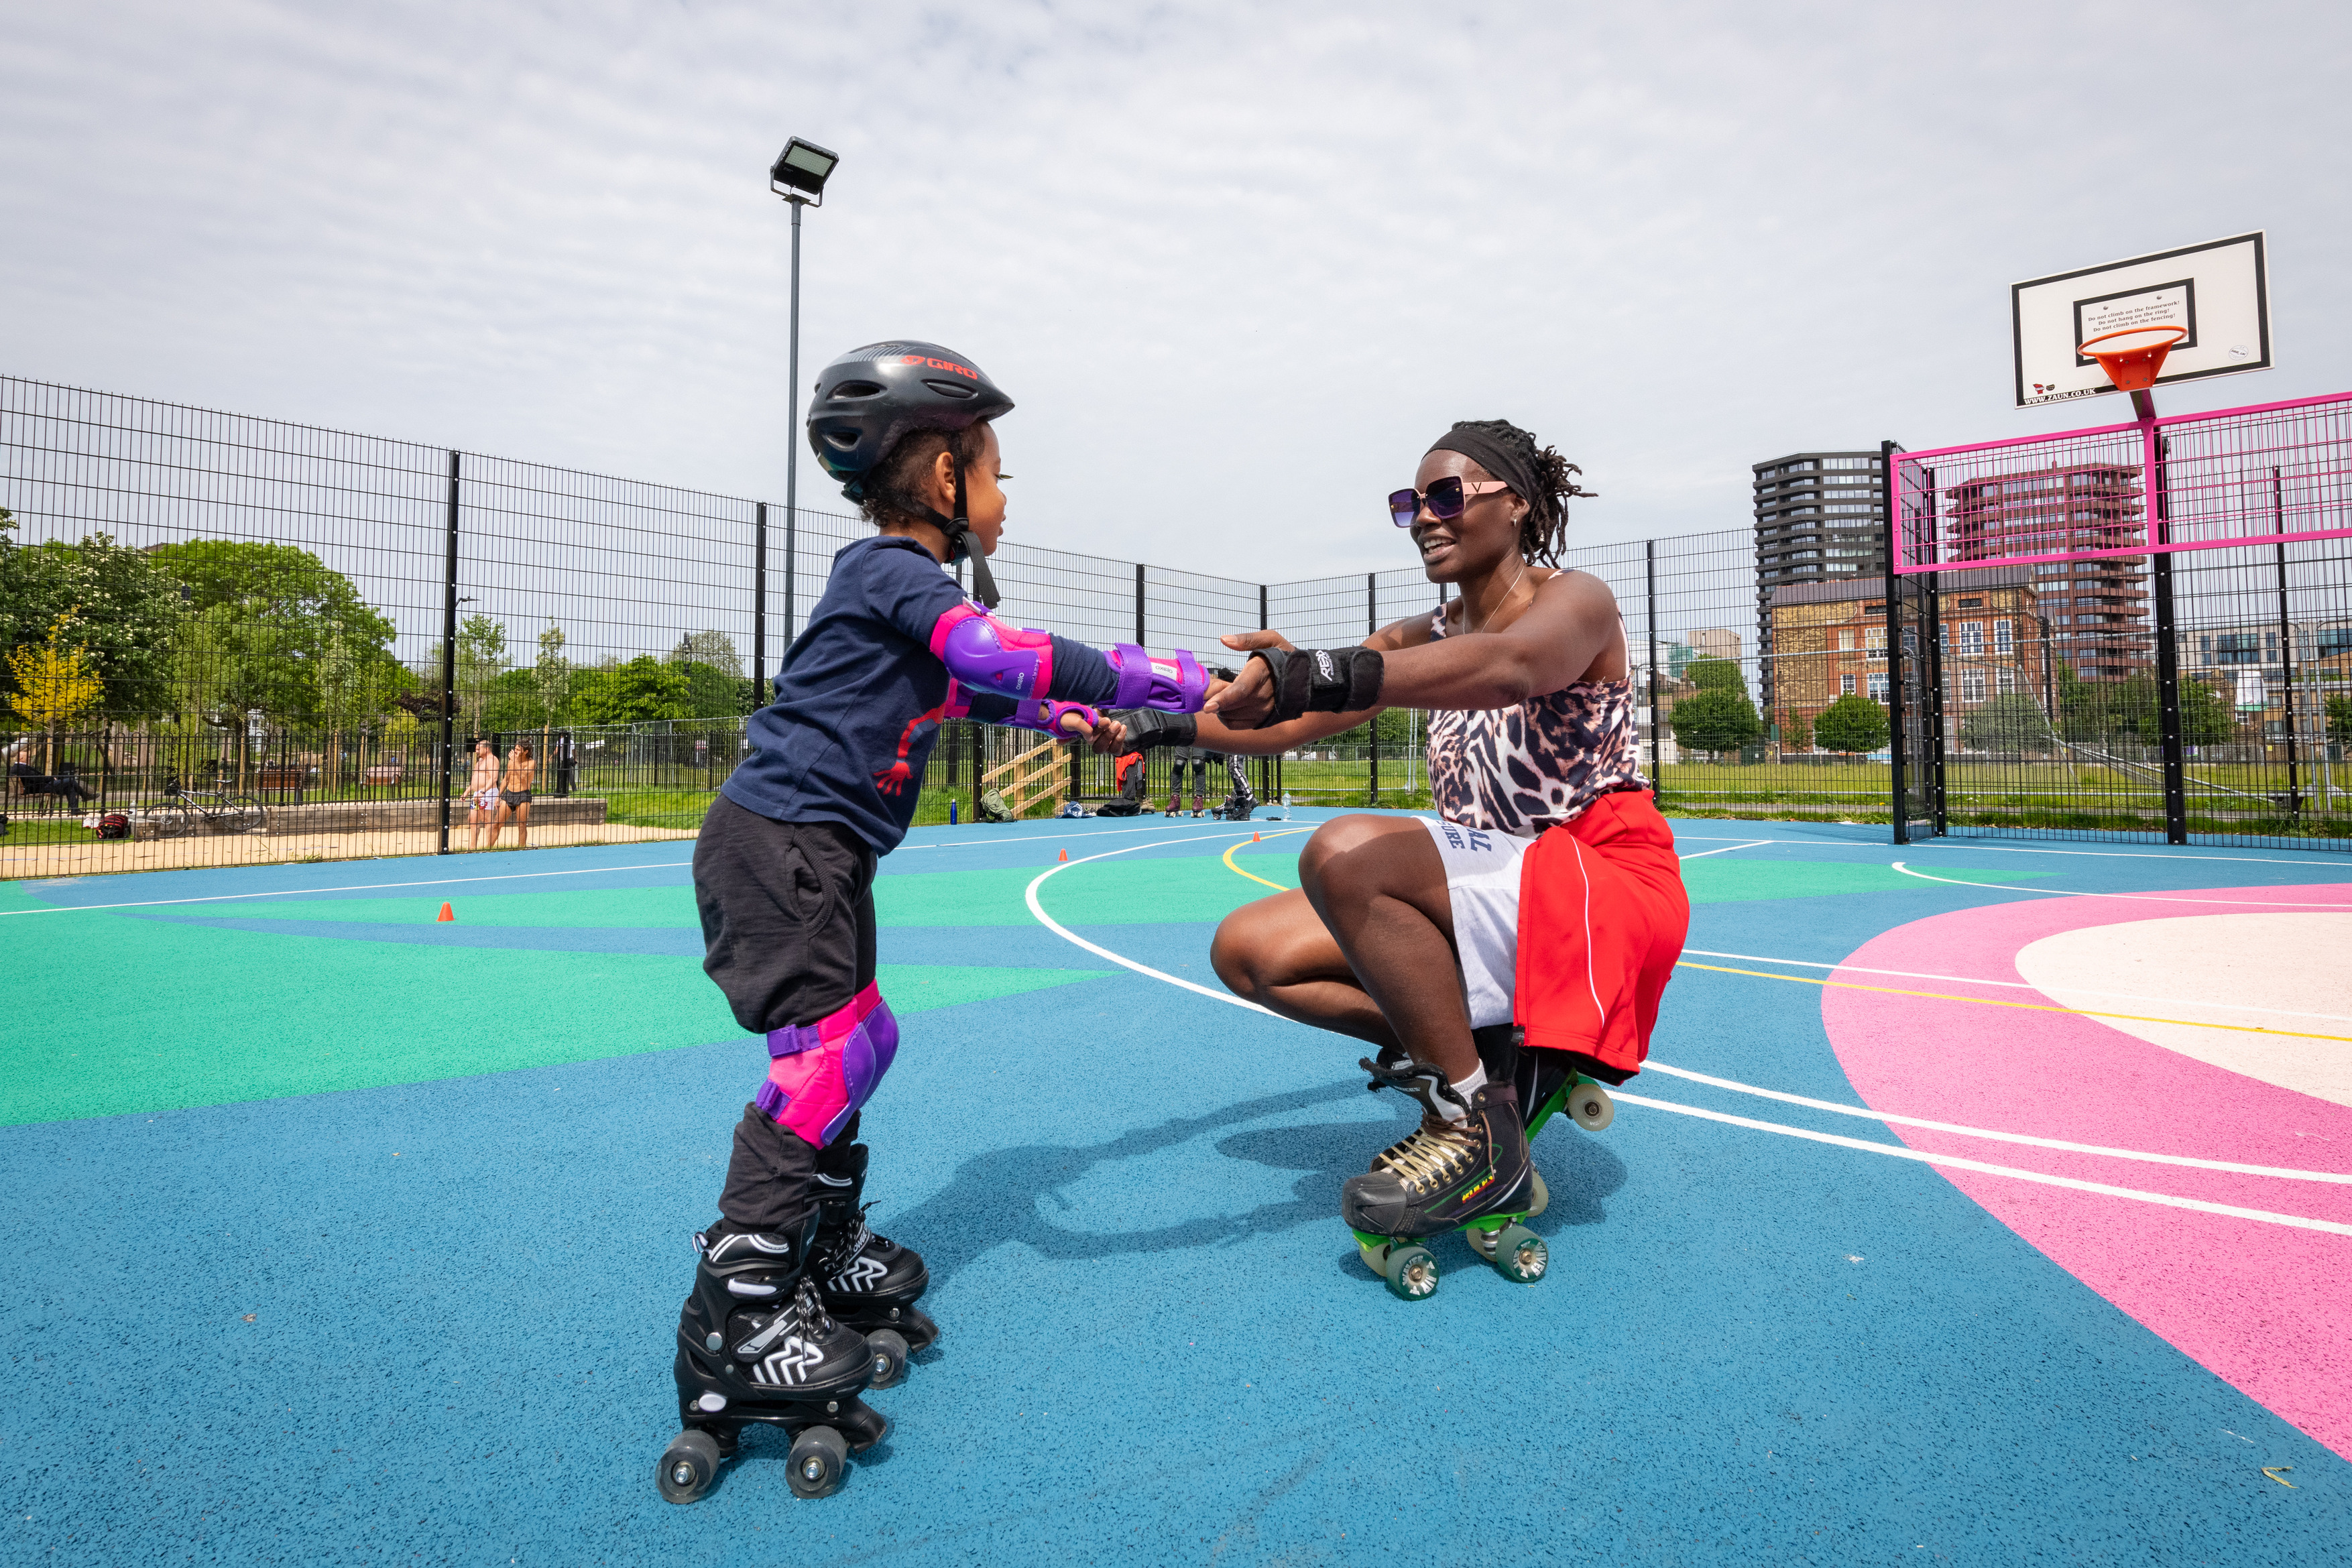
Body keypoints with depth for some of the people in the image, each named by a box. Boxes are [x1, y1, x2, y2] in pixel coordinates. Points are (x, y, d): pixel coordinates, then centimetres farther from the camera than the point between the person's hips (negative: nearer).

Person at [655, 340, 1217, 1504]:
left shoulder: (904, 582, 17)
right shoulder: (894, 571, -14)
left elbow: (949, 689, 33)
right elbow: (1003, 654, -29)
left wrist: (1043, 716, 27)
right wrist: (1169, 682, -26)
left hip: (818, 851, 10)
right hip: (777, 839, -10)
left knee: (854, 1044, 15)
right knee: (824, 1050, -13)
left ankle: (827, 1253, 30)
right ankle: (733, 1308, -4)